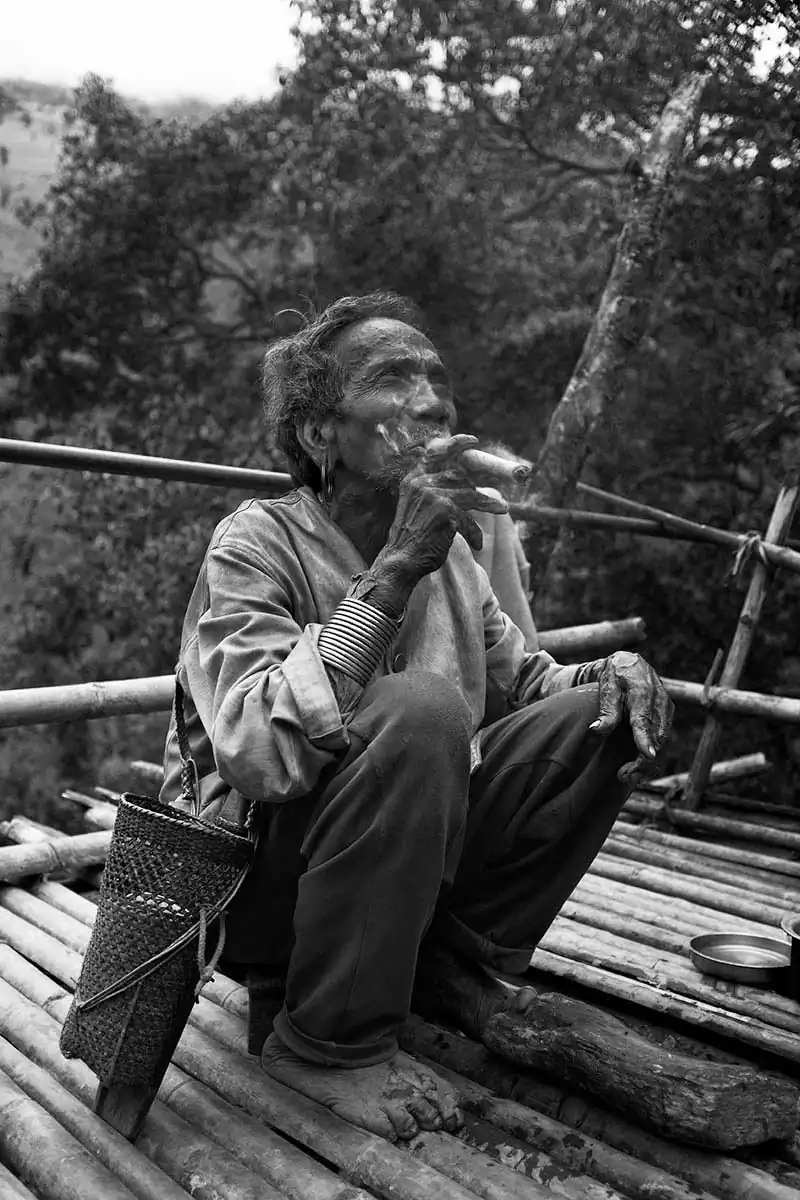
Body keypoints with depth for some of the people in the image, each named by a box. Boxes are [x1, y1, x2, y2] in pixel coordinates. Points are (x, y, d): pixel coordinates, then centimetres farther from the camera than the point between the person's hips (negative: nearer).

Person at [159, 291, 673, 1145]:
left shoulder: (450, 550, 2)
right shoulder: (255, 544, -18)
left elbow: (520, 678, 14)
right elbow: (257, 755, -32)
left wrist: (615, 678, -9)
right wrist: (396, 570, -35)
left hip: (407, 869, 6)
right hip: (251, 891, -6)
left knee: (598, 717, -5)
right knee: (420, 711, -33)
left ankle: (449, 975, 4)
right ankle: (327, 1041, -14)